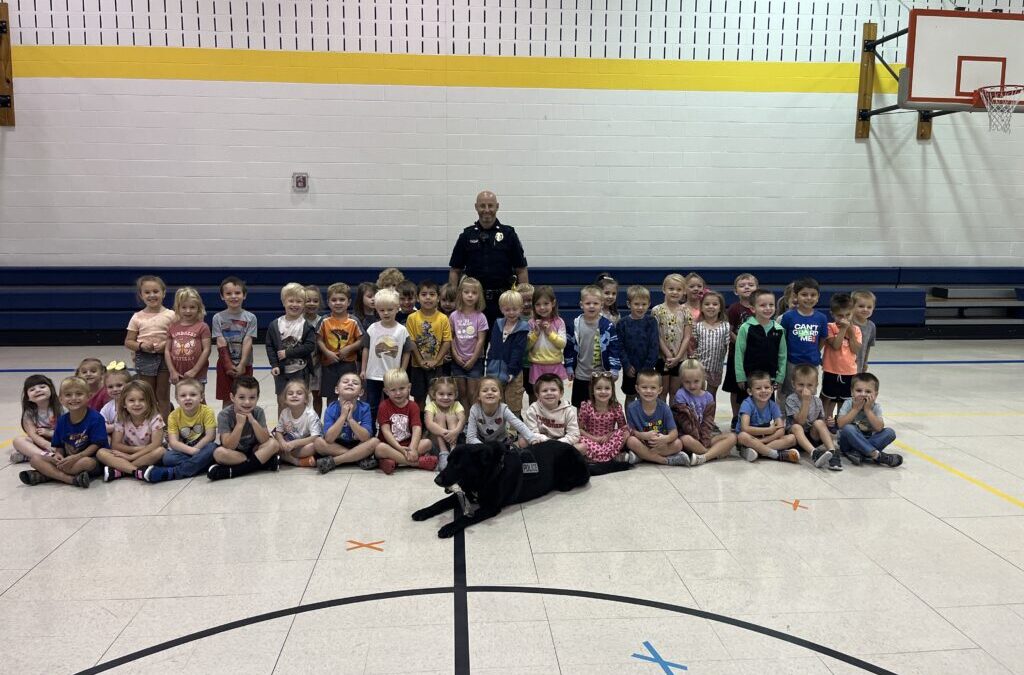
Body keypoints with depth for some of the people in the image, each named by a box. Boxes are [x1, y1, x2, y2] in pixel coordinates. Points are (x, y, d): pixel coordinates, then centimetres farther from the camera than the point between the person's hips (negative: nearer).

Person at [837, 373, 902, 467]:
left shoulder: (876, 407, -4)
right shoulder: (848, 404, -8)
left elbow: (879, 428, -20)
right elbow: (841, 424, -21)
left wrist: (867, 410, -21)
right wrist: (856, 409, -21)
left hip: (867, 442, 2)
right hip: (848, 442, -2)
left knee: (890, 432, -19)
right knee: (848, 429, -34)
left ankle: (858, 453, -32)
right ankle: (876, 455, -34)